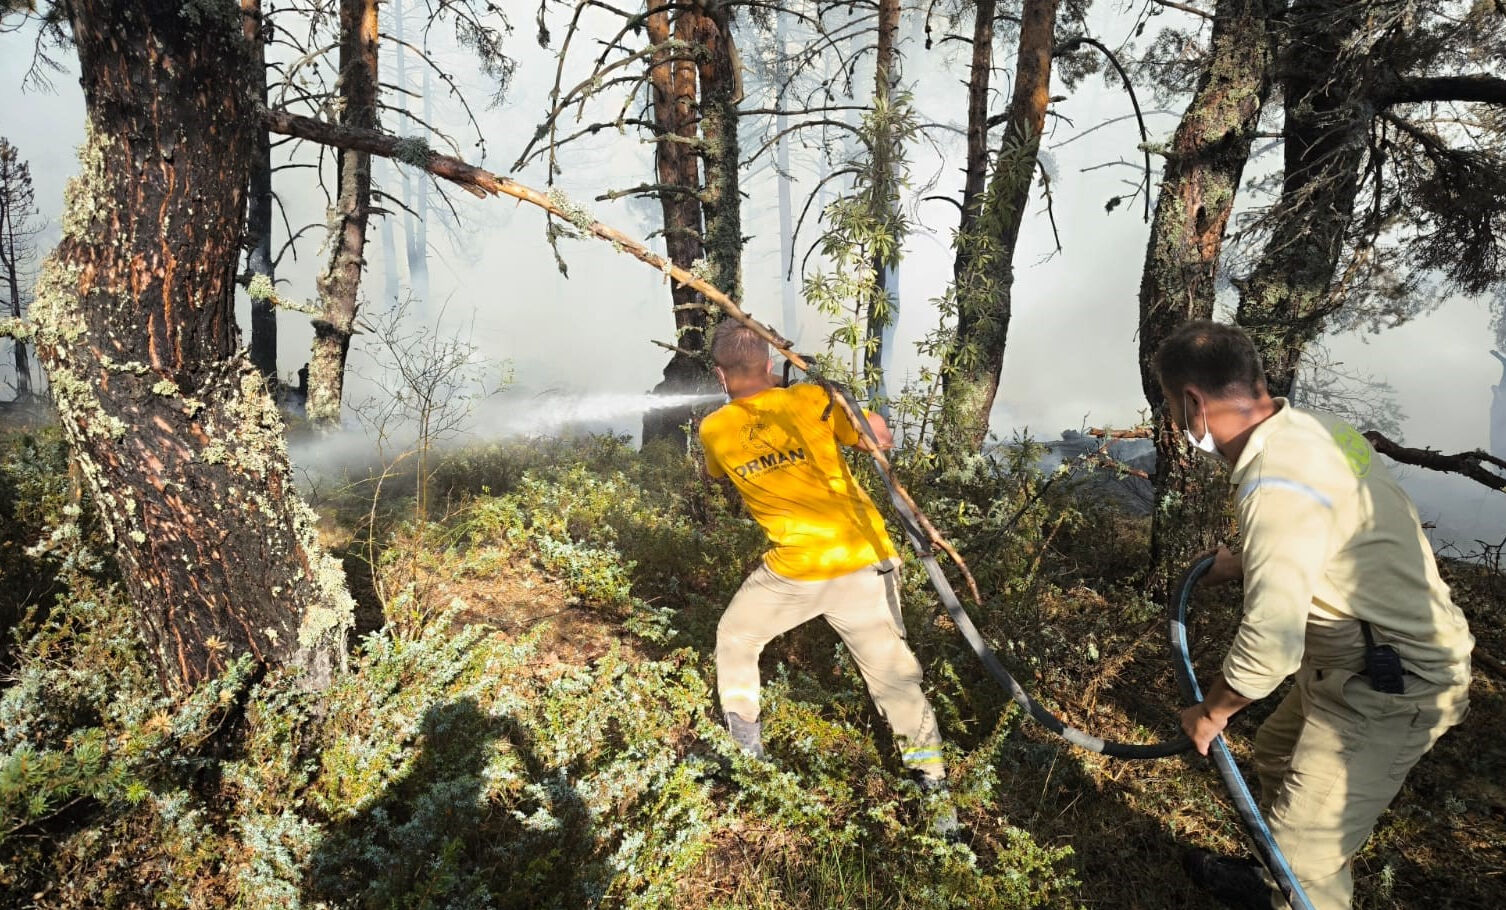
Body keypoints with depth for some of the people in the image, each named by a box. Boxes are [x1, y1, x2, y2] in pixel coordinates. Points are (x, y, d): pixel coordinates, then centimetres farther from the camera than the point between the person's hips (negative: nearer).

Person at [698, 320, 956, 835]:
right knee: (892, 673, 9)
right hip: (863, 562, 0)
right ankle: (934, 787, 14)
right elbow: (881, 440, 1)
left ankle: (746, 753, 34)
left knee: (734, 640, 26)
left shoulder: (713, 431, 0)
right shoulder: (811, 399, -6)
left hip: (794, 569, 0)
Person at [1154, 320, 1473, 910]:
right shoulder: (1309, 427, -2)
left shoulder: (1277, 484, -32)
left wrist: (1209, 715, -18)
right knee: (1277, 754, 27)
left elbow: (1268, 646, -34)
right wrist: (1245, 562, 20)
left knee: (1307, 851, -1)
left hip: (1392, 688, -10)